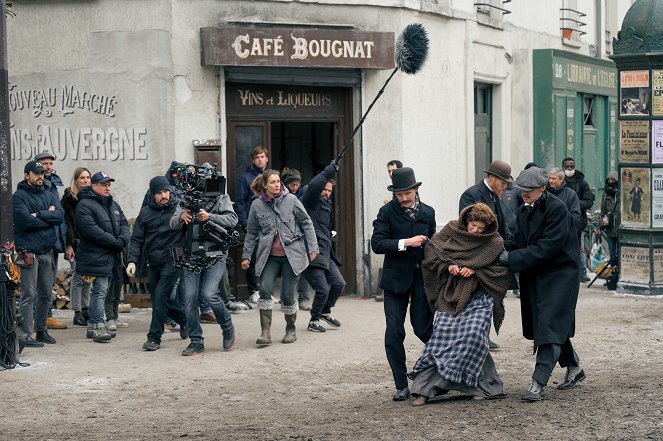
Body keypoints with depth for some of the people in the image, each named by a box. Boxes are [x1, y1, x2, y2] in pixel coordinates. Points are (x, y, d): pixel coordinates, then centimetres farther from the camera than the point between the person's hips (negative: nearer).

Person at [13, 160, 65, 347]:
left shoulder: (49, 194, 14)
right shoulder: (19, 196, -4)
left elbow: (60, 215, -2)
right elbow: (26, 221, -18)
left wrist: (38, 215, -14)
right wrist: (49, 217, -7)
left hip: (47, 252, 6)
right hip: (29, 252, -6)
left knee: (46, 294, 13)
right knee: (29, 294, -8)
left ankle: (41, 330, 24)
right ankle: (26, 334, -6)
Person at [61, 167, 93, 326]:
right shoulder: (69, 197, -4)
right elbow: (67, 222, -9)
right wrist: (69, 244, -15)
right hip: (76, 244, -6)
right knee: (77, 278, -4)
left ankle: (85, 309, 16)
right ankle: (77, 313, 0)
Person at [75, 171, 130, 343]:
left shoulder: (113, 204, 20)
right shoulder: (85, 205, -8)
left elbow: (124, 224, 13)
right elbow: (91, 229, -19)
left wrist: (123, 239, -10)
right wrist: (114, 242, -18)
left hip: (112, 256, 8)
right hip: (95, 256, -8)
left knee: (101, 290, 11)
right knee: (100, 290, -13)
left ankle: (92, 326, 17)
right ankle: (98, 326, -13)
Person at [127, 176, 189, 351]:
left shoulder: (180, 207, -4)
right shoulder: (146, 213, 6)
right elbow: (137, 239, 6)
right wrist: (132, 260, -6)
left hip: (172, 261, -5)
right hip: (153, 263, 5)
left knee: (160, 297, -12)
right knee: (159, 299, 13)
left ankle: (154, 338, -3)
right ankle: (184, 319, 38)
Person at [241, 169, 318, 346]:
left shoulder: (291, 200, -2)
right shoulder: (257, 205, 2)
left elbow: (306, 223, 4)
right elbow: (251, 233, 11)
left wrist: (312, 247, 1)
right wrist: (246, 255, 10)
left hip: (291, 254, -1)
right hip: (269, 256, 1)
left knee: (287, 294, -2)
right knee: (265, 289, -16)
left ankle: (291, 330, 20)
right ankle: (265, 332, -11)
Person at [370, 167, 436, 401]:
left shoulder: (428, 212, 7)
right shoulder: (387, 212, -4)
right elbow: (377, 243, -14)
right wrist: (406, 242, -21)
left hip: (422, 277, 2)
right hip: (396, 278, -1)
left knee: (423, 329, 1)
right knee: (394, 333, -5)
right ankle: (401, 386, 4)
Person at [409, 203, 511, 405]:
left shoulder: (494, 243, 2)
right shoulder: (450, 233, 5)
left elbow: (502, 270, 1)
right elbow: (430, 255, 8)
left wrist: (474, 271, -10)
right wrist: (447, 266, -10)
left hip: (479, 298, -1)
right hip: (450, 296, 1)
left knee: (473, 335, -18)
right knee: (442, 336, -8)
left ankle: (482, 386, -4)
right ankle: (424, 389, -5)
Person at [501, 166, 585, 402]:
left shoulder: (557, 209, -19)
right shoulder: (524, 210, 6)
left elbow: (546, 248, -24)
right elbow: (517, 239, 14)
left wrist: (511, 258, -25)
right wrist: (500, 249, -7)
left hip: (560, 274, -8)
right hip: (535, 276, 8)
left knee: (549, 326, -12)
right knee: (555, 325, 17)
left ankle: (538, 384, -15)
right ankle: (574, 368, 36)